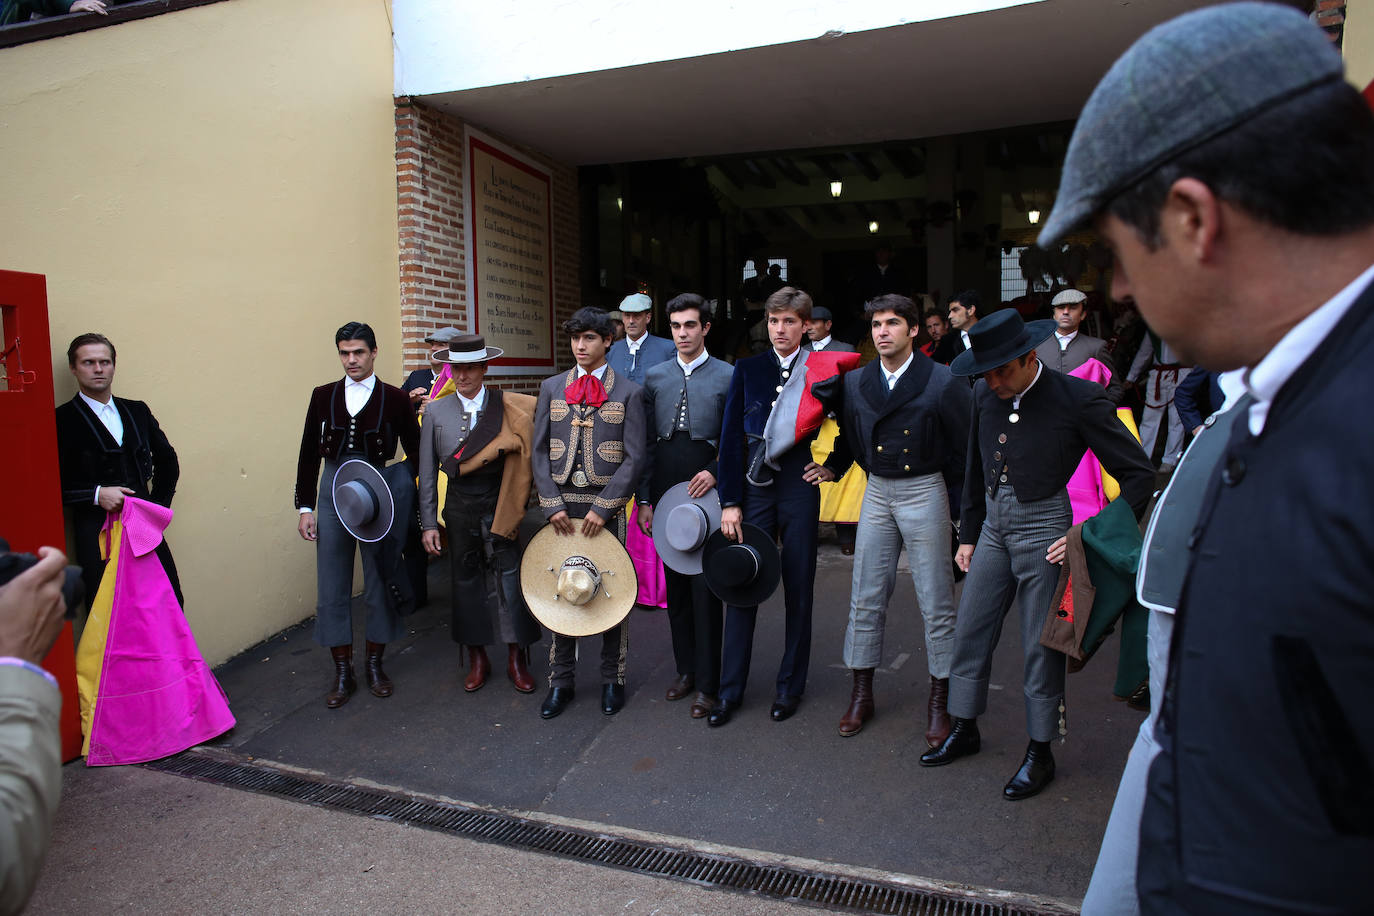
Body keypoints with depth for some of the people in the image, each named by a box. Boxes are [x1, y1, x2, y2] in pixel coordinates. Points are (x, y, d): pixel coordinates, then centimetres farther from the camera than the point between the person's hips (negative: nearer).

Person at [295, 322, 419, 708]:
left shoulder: (395, 398, -1)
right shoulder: (323, 396, 6)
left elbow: (415, 453, 3)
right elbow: (309, 455, 7)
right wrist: (305, 507, 2)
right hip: (333, 497, 2)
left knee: (380, 583, 8)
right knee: (332, 588, 5)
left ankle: (374, 665, 25)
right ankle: (343, 672, 19)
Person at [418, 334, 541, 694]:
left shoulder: (510, 408, -3)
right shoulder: (435, 411, 3)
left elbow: (527, 455, -3)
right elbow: (428, 472, 4)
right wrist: (428, 523, 2)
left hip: (499, 504, -2)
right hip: (459, 506, 2)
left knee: (510, 575, -1)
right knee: (466, 579, 10)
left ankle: (517, 658, 14)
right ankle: (477, 659, 24)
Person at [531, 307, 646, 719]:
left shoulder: (628, 392, 2)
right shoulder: (551, 388, 10)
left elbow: (634, 457, -4)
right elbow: (539, 450, 7)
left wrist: (603, 507, -12)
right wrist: (552, 504, -5)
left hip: (607, 505, -2)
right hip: (561, 504, 2)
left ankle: (613, 678, 20)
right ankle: (560, 680, 20)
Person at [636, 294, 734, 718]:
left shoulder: (727, 376, 0)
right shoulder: (655, 377, 10)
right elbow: (646, 442, 9)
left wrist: (716, 472, -16)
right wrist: (644, 498, 5)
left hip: (705, 489, -4)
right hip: (666, 491, 4)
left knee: (705, 585, -1)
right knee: (675, 583, 12)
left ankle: (708, 683, 10)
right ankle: (686, 670, 27)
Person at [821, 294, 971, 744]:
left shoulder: (942, 382, -8)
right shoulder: (856, 382, 4)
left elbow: (969, 446, -3)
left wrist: (955, 496, -3)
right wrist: (831, 468, 0)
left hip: (924, 492, -4)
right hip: (877, 492, 4)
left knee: (936, 604, 4)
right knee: (865, 598, 7)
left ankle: (940, 699, 20)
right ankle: (861, 694, 22)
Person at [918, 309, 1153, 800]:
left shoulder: (1078, 398, -14)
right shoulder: (985, 394, 2)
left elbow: (1139, 474, -8)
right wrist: (968, 534, 16)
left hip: (1044, 529, -5)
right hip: (994, 527, 6)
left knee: (1041, 648, 6)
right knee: (969, 632, 12)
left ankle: (1040, 752, 25)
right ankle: (964, 730, 31)